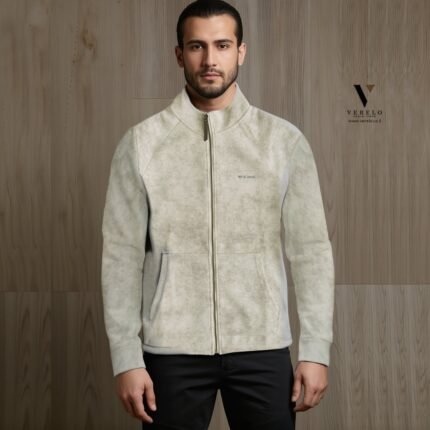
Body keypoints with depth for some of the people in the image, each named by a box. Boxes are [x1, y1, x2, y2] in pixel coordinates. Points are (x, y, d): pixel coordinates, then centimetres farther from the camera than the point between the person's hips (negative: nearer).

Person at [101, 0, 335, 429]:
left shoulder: (284, 140, 1)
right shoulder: (141, 143, -1)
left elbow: (310, 248, 1)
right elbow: (122, 254, -2)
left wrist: (315, 348, -3)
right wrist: (126, 357, -6)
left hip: (262, 346, 1)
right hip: (172, 348, 0)